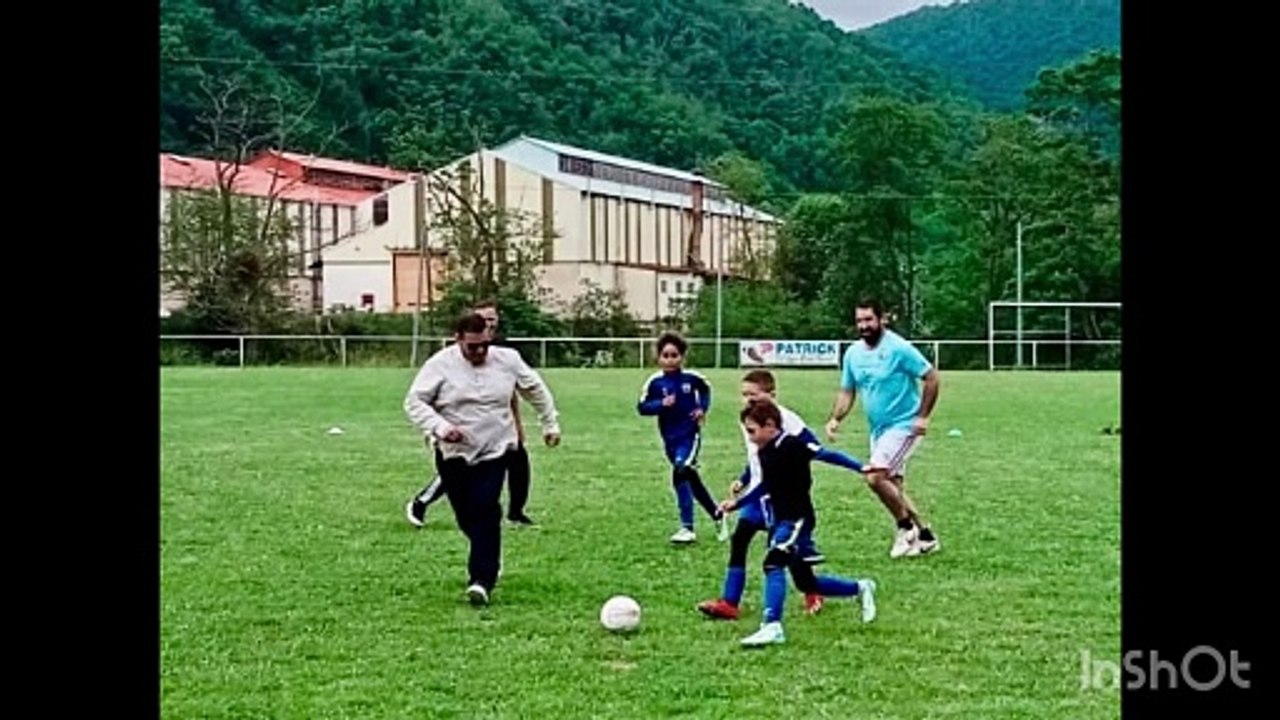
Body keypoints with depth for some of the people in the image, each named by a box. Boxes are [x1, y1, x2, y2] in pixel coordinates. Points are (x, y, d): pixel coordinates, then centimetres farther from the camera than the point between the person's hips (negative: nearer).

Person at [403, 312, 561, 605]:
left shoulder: (508, 360, 0)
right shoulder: (440, 364, -7)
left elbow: (536, 390, 16)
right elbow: (414, 402, -6)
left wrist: (550, 424, 20)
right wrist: (440, 427, -20)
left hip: (495, 451, -1)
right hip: (453, 453, 1)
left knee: (485, 511, -17)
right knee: (466, 515, 6)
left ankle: (482, 580, -19)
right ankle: (488, 561, 34)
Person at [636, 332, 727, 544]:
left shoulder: (691, 377, -5)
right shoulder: (654, 382, -7)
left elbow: (705, 390, 16)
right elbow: (642, 407, -5)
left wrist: (702, 408, 1)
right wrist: (661, 404, -20)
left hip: (690, 435, -3)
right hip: (670, 439, 3)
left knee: (680, 474, -22)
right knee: (692, 481, 13)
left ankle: (687, 528, -16)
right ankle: (717, 515, 35)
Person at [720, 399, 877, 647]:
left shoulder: (791, 445, -17)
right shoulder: (765, 453, 9)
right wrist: (736, 503, 21)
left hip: (798, 518, -9)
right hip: (780, 520, 9)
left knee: (773, 563, -26)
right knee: (806, 583, 17)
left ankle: (772, 626, -28)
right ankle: (860, 588, 36)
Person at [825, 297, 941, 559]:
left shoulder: (899, 348, -16)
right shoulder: (853, 353, 4)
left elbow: (931, 377, -13)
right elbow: (847, 391, 12)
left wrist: (923, 416, -18)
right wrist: (835, 419, -5)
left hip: (903, 425, -8)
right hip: (878, 429, 8)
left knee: (875, 477, -19)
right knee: (892, 486, 11)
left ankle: (906, 527, 0)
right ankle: (924, 536, 25)